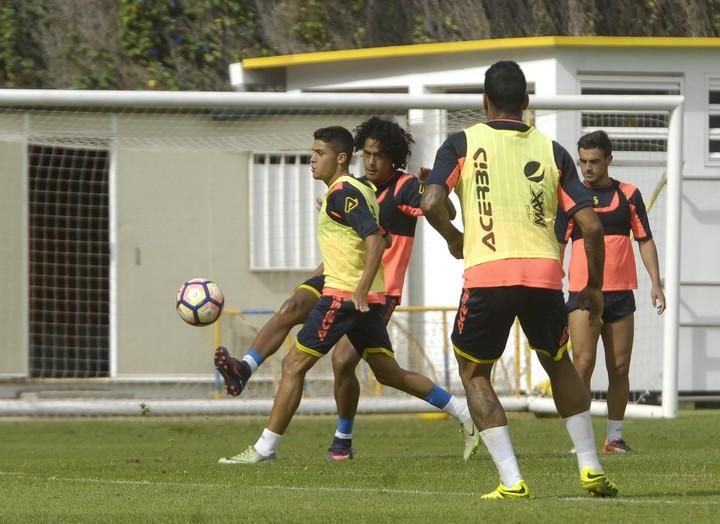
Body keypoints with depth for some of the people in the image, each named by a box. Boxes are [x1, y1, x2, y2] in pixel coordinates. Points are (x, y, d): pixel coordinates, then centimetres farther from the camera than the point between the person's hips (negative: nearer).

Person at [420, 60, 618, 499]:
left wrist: (453, 238, 14)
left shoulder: (463, 144, 7)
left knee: (474, 373, 16)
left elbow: (431, 203, -7)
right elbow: (591, 224, 6)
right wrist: (594, 286, 18)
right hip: (545, 273, 3)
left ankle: (512, 481, 2)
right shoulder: (551, 151, 12)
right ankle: (591, 468, 23)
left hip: (488, 275, -3)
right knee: (558, 362, 27)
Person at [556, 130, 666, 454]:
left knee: (619, 368, 5)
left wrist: (655, 283, 0)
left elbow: (645, 241, 9)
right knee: (583, 365, -12)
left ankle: (615, 438, 13)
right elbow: (557, 245, 5)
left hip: (621, 293, 2)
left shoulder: (628, 195, 7)